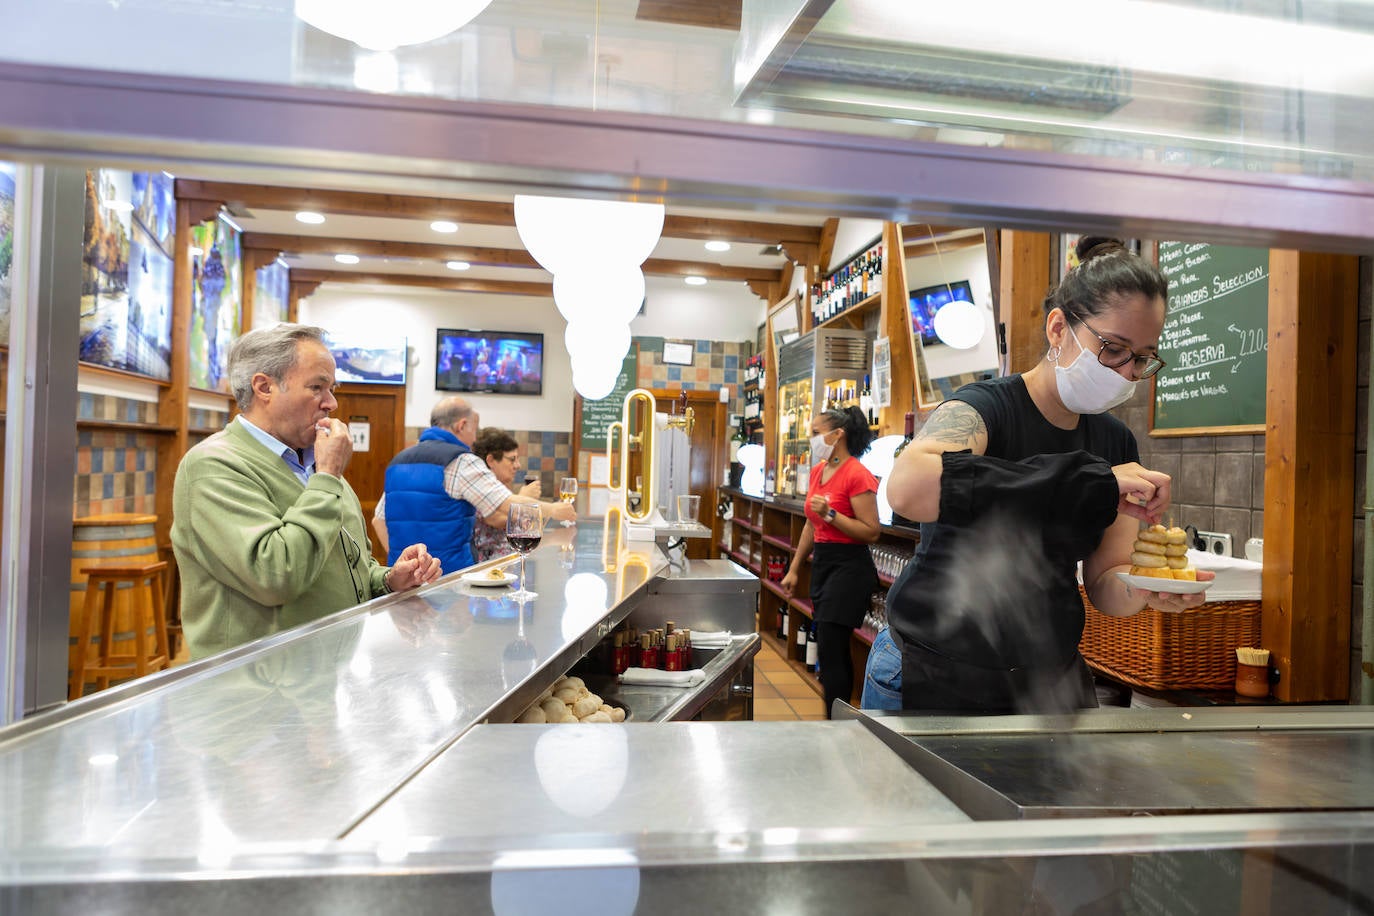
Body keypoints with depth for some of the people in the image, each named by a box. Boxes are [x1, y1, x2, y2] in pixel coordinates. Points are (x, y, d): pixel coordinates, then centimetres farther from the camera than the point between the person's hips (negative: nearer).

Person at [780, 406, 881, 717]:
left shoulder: (857, 475, -14)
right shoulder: (817, 471, 11)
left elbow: (871, 532, -17)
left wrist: (830, 514, -24)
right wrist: (794, 569, 21)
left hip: (849, 566, -9)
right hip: (822, 561, 9)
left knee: (829, 650, -8)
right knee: (835, 649, 16)